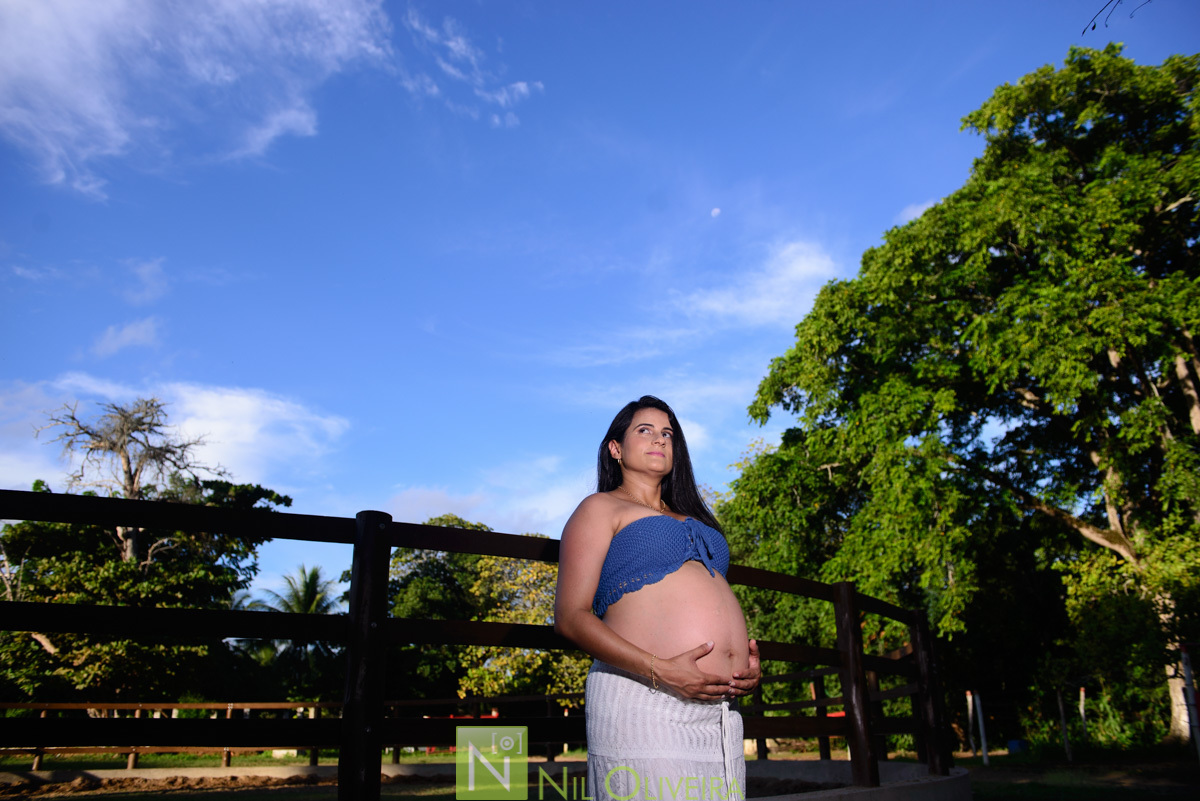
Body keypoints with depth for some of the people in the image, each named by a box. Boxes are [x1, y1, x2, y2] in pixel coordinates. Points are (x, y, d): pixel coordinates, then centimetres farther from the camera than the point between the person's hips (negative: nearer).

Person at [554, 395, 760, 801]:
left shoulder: (690, 518, 26)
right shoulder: (602, 508, 7)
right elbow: (570, 616, -4)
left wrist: (748, 661, 6)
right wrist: (659, 671, -15)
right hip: (644, 701, -6)